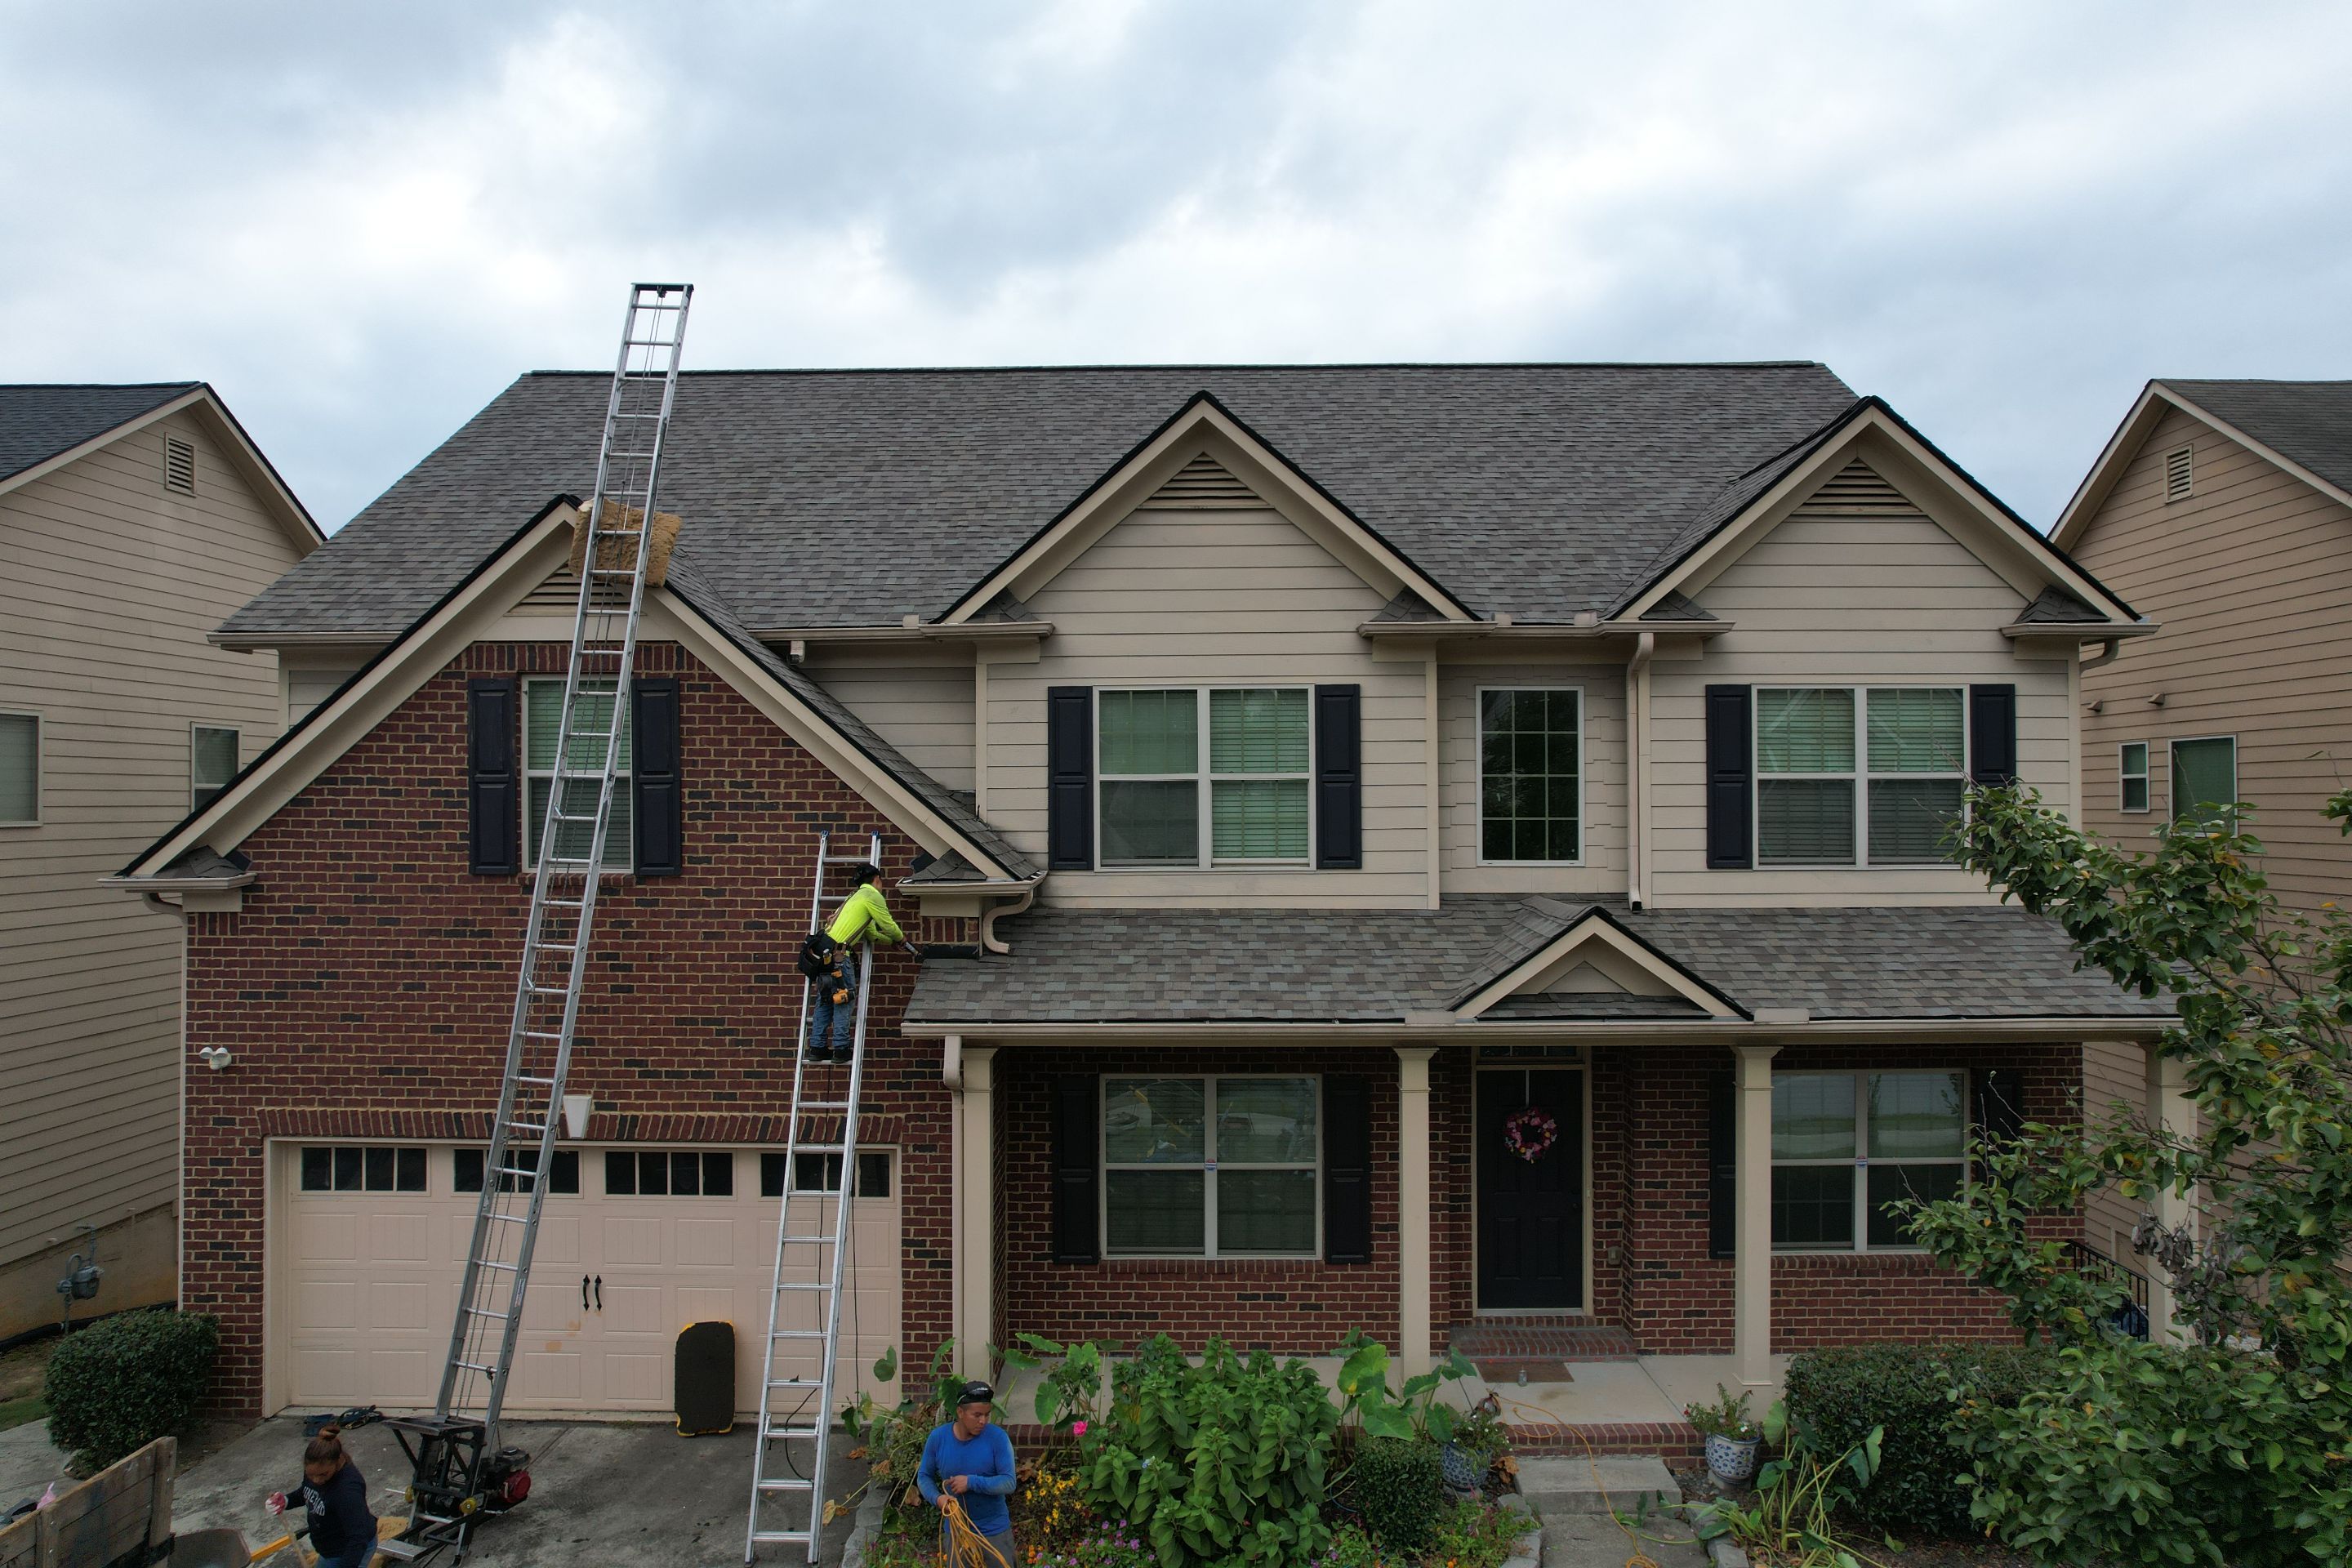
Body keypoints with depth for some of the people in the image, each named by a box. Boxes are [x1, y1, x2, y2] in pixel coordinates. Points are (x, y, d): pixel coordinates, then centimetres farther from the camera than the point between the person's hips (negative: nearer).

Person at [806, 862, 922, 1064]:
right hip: (839, 952, -9)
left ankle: (817, 1048, 12)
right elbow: (888, 925, 4)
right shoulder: (872, 896, 0)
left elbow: (873, 934, 31)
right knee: (844, 1000, -4)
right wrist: (903, 940, 22)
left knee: (825, 1000, 12)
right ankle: (841, 1049, -4)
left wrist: (894, 940, 37)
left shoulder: (856, 896, 29)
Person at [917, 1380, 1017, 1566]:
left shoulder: (997, 1437, -16)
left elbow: (1009, 1483, -18)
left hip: (995, 1531, -2)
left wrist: (972, 1482, -28)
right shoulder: (937, 1437, -9)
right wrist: (937, 1498, -17)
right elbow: (924, 1476, 2)